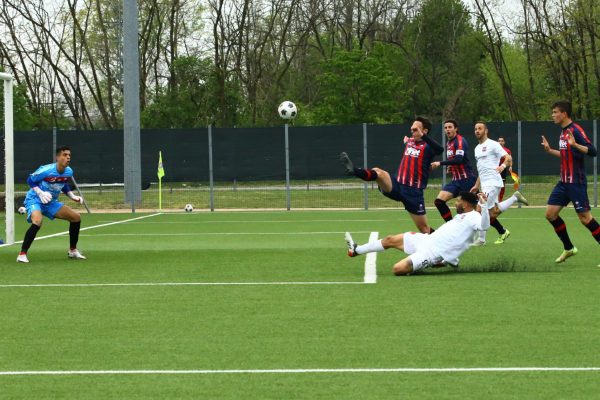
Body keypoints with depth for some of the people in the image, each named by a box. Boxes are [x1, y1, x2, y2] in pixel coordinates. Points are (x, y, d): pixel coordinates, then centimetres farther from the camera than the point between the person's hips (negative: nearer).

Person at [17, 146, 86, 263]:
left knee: (76, 217, 3)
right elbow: (30, 180, -12)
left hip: (51, 202, 8)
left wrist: (72, 196, 1)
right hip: (34, 200, -8)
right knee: (37, 221, -37)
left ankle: (73, 251, 20)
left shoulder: (69, 172, -5)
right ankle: (22, 254, -28)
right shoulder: (46, 170, -25)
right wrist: (40, 193, -26)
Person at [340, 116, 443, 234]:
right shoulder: (409, 142, 14)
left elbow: (440, 149, -34)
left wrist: (423, 136, -43)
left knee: (424, 229, -2)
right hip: (397, 185, 4)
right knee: (378, 172, -25)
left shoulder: (427, 146, -6)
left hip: (414, 192, -4)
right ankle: (353, 170, -49)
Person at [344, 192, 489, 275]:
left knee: (398, 269, -24)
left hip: (434, 253, -9)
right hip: (427, 240, 9)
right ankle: (356, 250, 32)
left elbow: (484, 226, -38)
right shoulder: (462, 215, 12)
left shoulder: (473, 217, -17)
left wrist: (484, 206, -48)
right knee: (390, 240, 16)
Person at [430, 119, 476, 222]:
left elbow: (458, 159, -26)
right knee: (439, 202, -7)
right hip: (456, 180, 8)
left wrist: (440, 163, -27)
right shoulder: (448, 144, 14)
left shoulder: (460, 141, -12)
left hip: (466, 179, -8)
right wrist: (450, 167, 8)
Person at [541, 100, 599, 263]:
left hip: (576, 183, -9)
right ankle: (569, 248, 17)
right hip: (564, 181, 9)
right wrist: (549, 150, 19)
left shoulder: (575, 130, -14)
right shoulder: (563, 132, 12)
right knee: (550, 213, 6)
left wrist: (575, 144, -36)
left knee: (585, 218, -10)